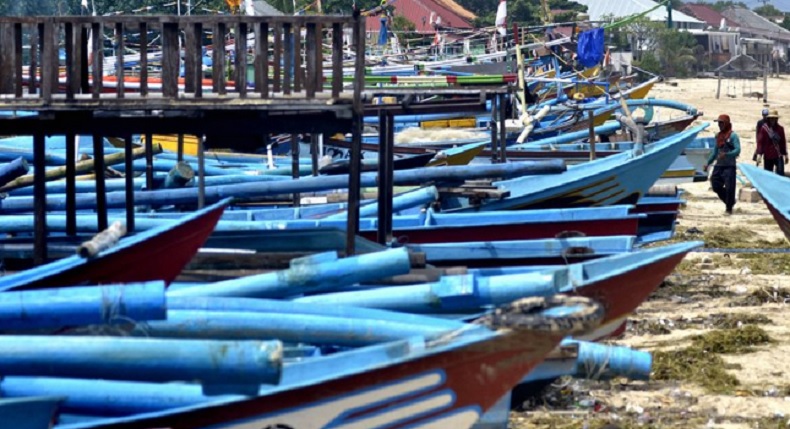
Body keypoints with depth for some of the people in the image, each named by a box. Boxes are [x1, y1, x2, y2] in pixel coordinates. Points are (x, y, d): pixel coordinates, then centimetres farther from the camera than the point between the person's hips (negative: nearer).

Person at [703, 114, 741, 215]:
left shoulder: (733, 135, -7)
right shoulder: (718, 136, 14)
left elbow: (737, 150, -15)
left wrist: (726, 154, -30)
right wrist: (708, 163, 16)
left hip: (729, 166, -7)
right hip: (719, 165, 7)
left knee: (729, 187, -7)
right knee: (716, 185, 5)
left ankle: (729, 207, 4)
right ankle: (729, 201, 24)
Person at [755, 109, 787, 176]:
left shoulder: (780, 128, 4)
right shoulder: (764, 128, -5)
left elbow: (783, 142, 12)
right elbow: (760, 142, -5)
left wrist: (785, 154, 14)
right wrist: (759, 154, -12)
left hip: (778, 155, 1)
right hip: (768, 156, -1)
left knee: (780, 174, -9)